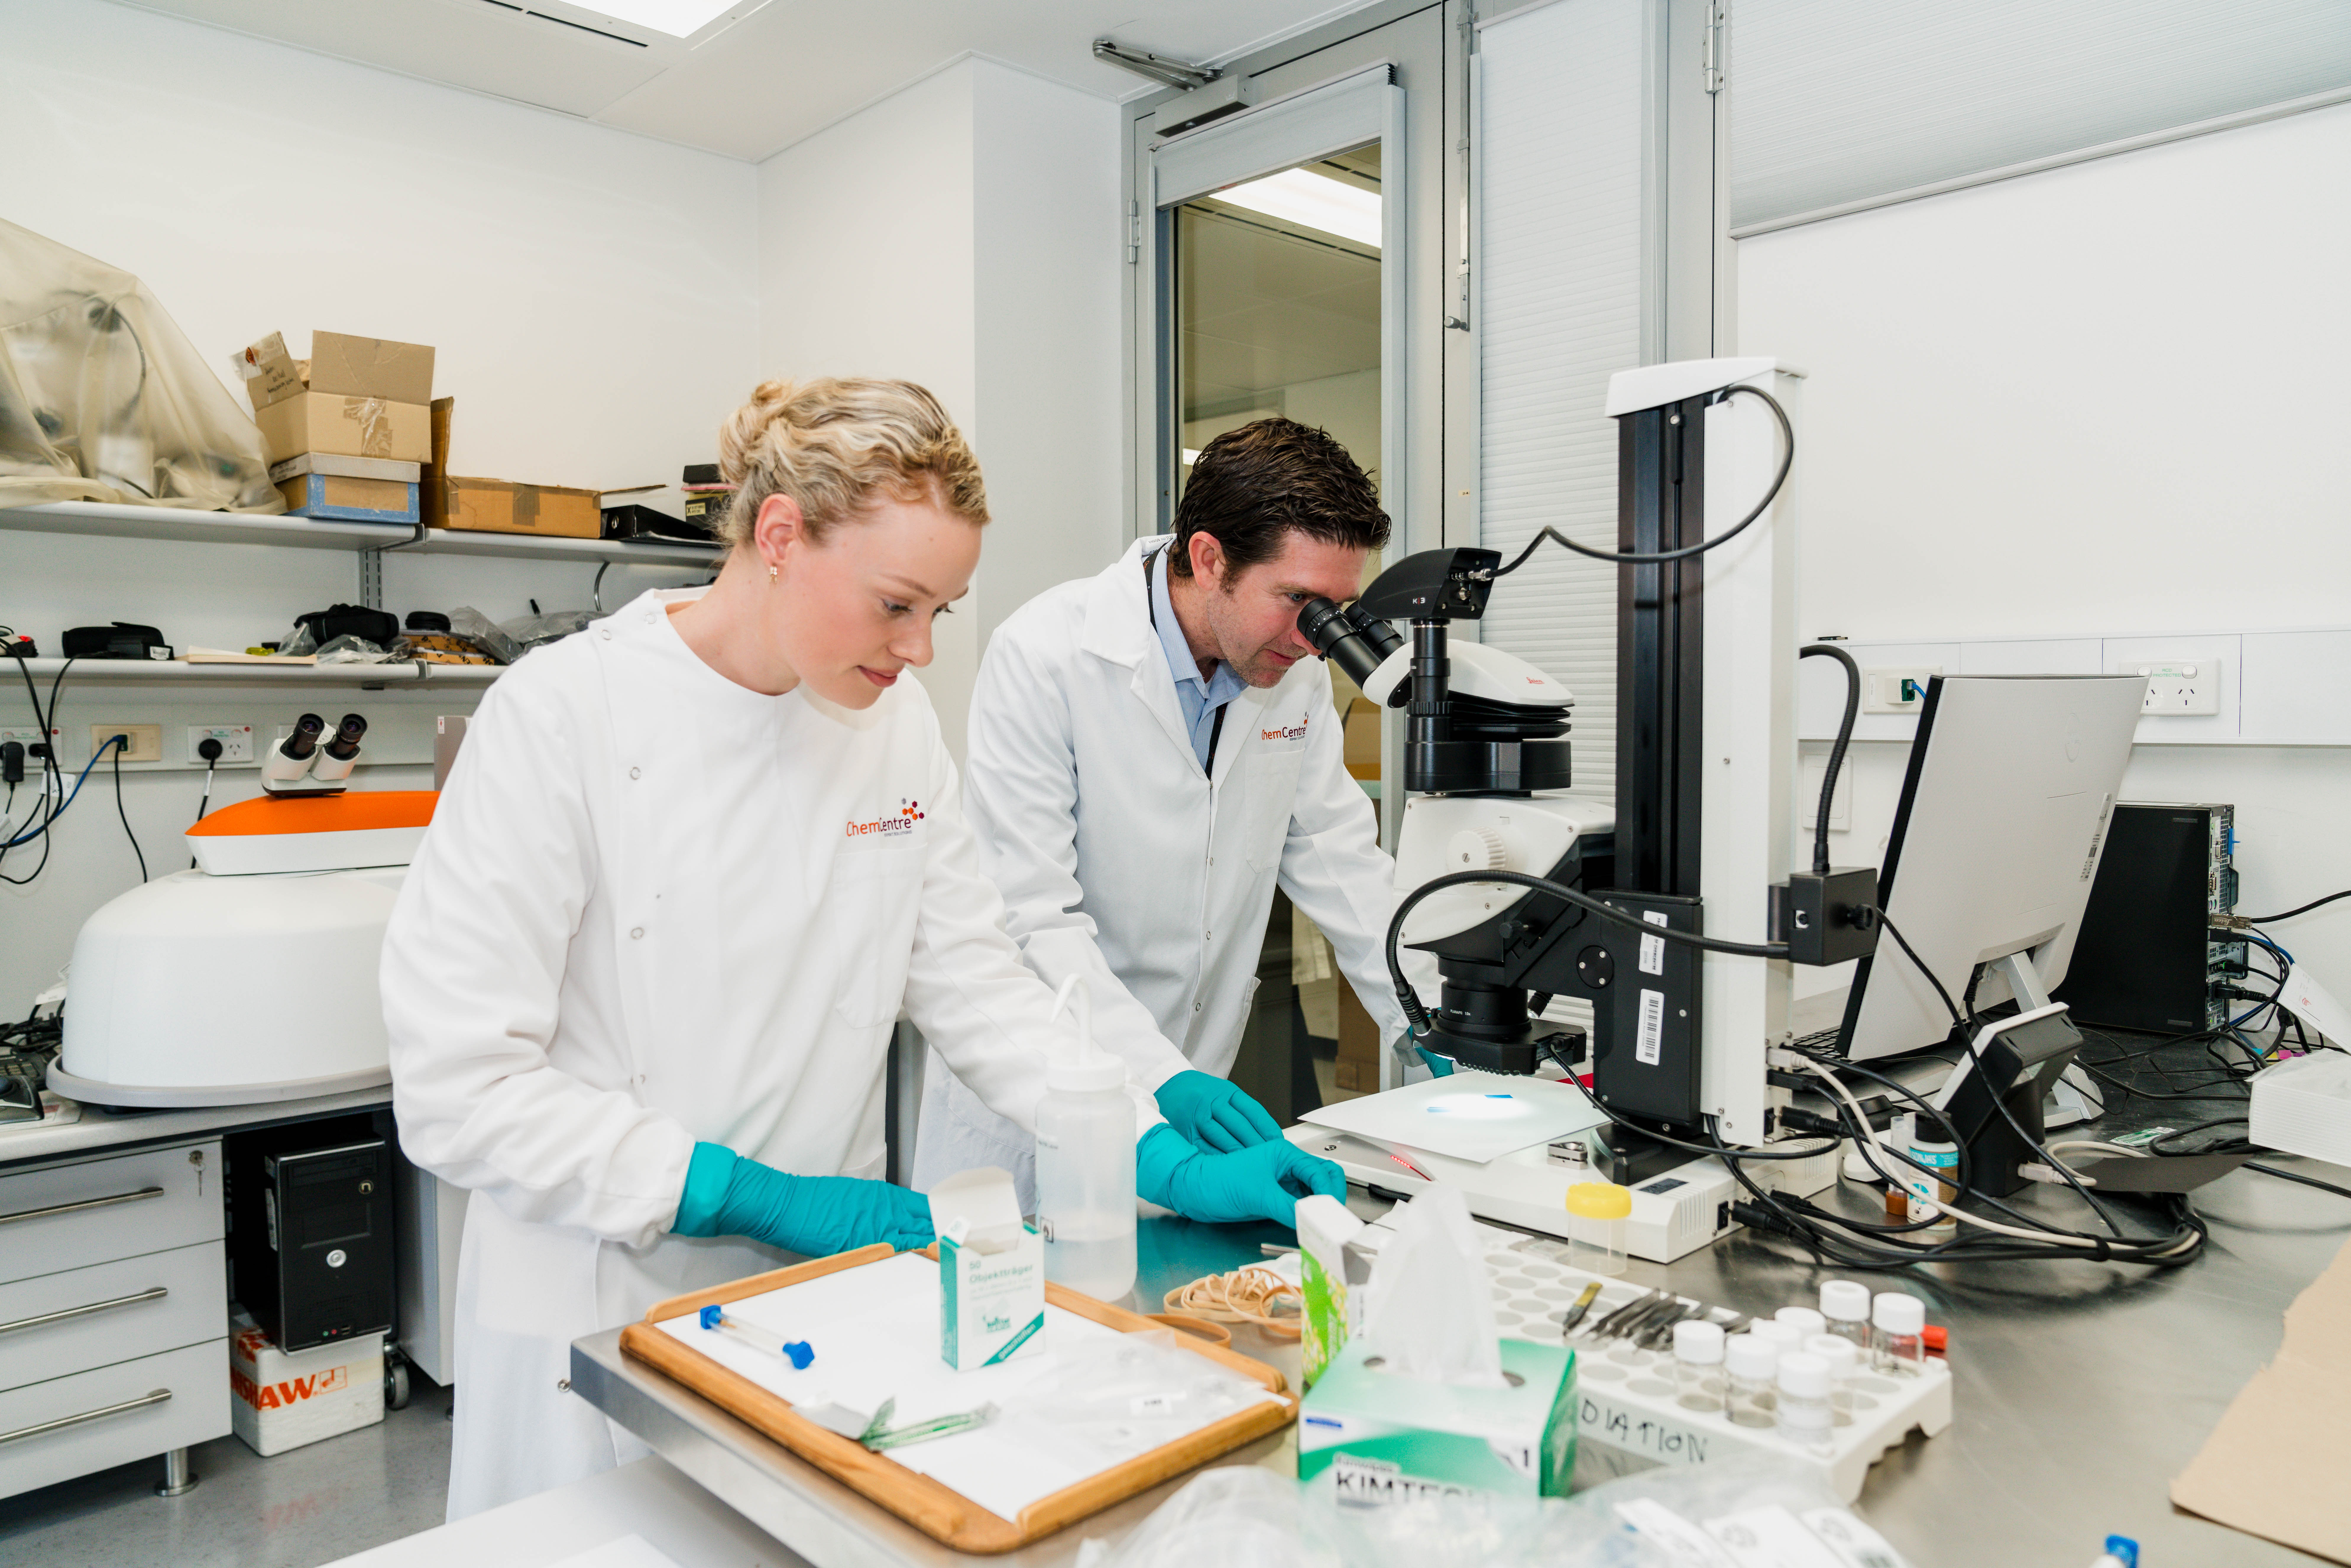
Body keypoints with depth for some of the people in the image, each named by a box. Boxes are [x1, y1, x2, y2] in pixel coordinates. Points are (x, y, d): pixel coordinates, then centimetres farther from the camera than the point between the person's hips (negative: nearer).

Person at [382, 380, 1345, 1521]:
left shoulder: (895, 721, -2)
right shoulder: (562, 713, -17)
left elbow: (978, 987, 0)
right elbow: (454, 1085, -18)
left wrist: (1170, 1166, -9)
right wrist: (761, 1199, -20)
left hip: (825, 1294, 4)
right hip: (602, 1322, -4)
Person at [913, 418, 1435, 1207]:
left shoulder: (1296, 668, -2)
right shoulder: (1045, 655, -20)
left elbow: (1338, 856, 6)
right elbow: (1029, 918, -23)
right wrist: (1160, 1075, -32)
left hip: (1187, 1084, 5)